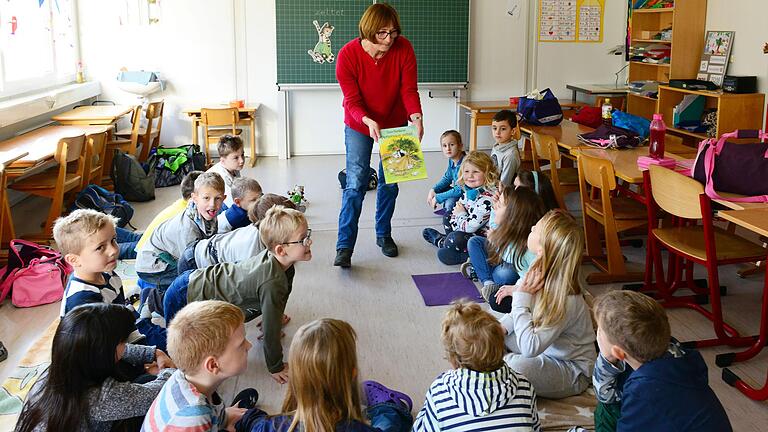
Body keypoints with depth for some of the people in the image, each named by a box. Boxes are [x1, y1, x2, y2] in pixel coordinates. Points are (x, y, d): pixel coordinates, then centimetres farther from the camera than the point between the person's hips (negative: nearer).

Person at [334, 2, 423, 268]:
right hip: (359, 126, -2)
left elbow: (409, 89, -16)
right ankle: (344, 248, -8)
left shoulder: (404, 49, -19)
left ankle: (383, 234, 29)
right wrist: (369, 121, -39)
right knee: (355, 184, -10)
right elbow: (352, 101, -20)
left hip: (395, 123, 3)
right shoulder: (348, 55, -24)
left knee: (389, 183, 10)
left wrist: (416, 116, -35)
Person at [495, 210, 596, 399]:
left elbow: (530, 348, -35)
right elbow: (529, 311, 9)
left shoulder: (564, 300, -34)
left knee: (514, 365, -33)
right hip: (544, 348, 8)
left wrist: (521, 296, -30)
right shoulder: (542, 275, -10)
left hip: (572, 373, -8)